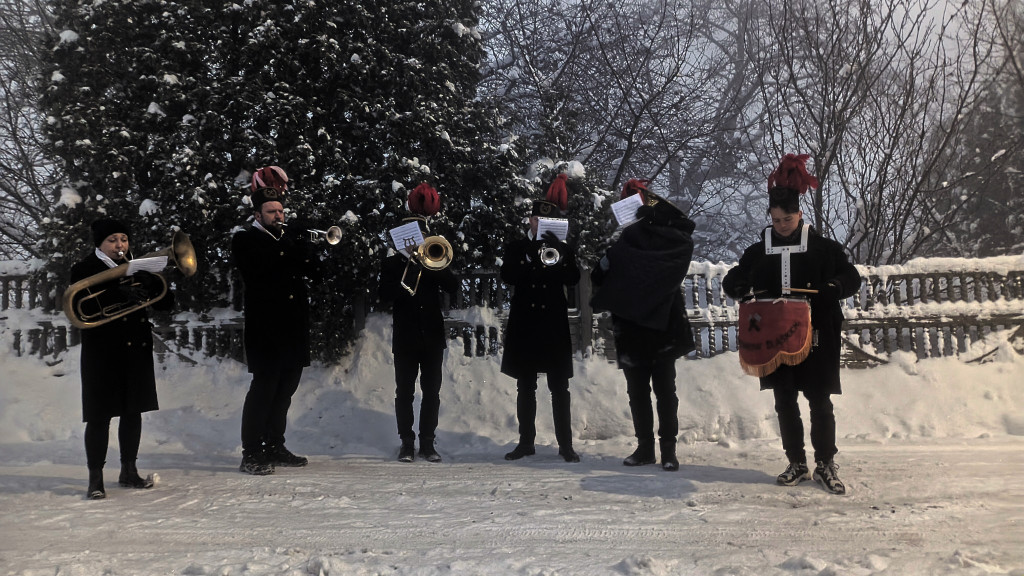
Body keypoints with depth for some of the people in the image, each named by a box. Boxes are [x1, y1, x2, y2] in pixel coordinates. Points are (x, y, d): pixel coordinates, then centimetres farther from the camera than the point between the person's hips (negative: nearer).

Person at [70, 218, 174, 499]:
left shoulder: (136, 269, 13)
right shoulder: (84, 270, 0)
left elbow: (166, 302, 6)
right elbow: (83, 308, -16)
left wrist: (151, 282, -13)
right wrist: (120, 296, -28)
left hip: (137, 351, 5)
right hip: (102, 352, -5)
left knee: (133, 411, 10)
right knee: (100, 415, -3)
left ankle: (129, 471, 22)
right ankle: (95, 478, 5)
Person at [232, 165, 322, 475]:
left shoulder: (289, 240, 21)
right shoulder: (245, 240, 2)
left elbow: (315, 270, 13)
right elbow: (260, 265, -18)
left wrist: (304, 252, -6)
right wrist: (293, 248, -11)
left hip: (293, 330, 7)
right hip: (266, 330, -7)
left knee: (284, 391, 11)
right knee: (263, 388, -8)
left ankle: (275, 448, 21)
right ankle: (251, 454, -3)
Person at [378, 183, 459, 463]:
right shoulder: (393, 262, 4)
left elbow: (453, 287, -3)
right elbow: (384, 294, -8)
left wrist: (435, 266, -16)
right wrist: (407, 276, -20)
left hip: (432, 335, 2)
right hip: (405, 337, -2)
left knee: (431, 391, 4)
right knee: (405, 391, 2)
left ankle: (427, 442, 12)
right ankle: (406, 442, 11)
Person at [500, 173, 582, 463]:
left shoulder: (563, 249, 9)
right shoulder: (517, 248, 10)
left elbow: (572, 279, -6)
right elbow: (508, 276, -6)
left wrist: (556, 253, -18)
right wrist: (533, 259, -16)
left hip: (554, 324, -1)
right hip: (524, 324, 1)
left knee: (559, 388, 0)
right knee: (525, 387, 7)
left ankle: (565, 444, 5)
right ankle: (526, 442, 15)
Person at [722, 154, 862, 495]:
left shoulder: (822, 246, -1)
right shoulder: (759, 250, 6)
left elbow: (852, 279, 0)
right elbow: (731, 281, 10)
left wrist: (830, 288, -21)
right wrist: (743, 289, -13)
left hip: (816, 336, -2)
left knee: (820, 402, 1)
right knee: (785, 403, 8)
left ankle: (826, 465, 16)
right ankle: (797, 464, 21)